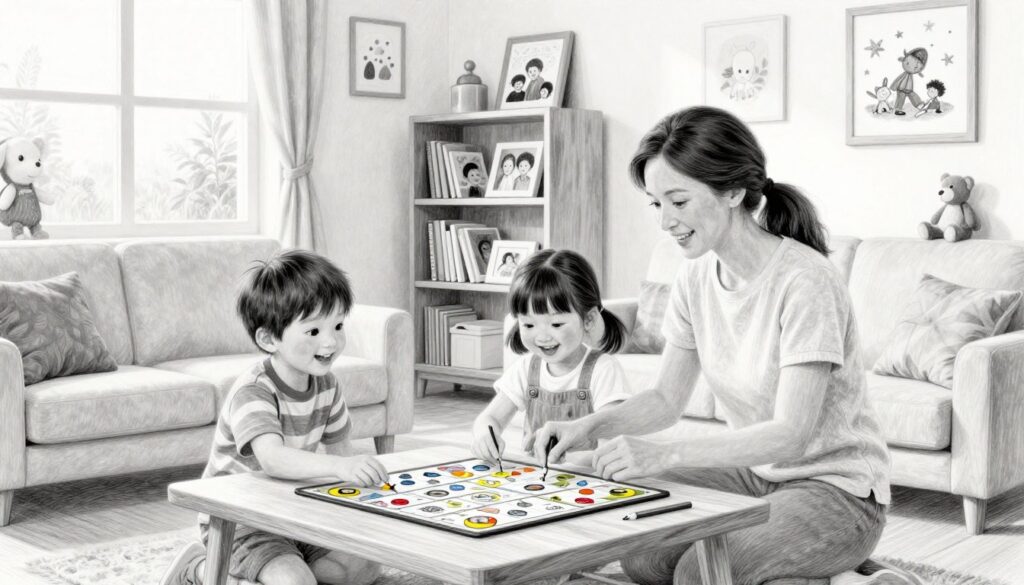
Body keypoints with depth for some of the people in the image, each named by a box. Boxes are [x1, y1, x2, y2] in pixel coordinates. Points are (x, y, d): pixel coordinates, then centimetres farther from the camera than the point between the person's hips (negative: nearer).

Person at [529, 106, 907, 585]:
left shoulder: (804, 281, -23)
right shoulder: (695, 277, -1)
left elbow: (791, 435, -28)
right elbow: (667, 399, 4)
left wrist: (662, 455, -37)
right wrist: (588, 427, -15)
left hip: (838, 491, -6)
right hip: (753, 472, 6)